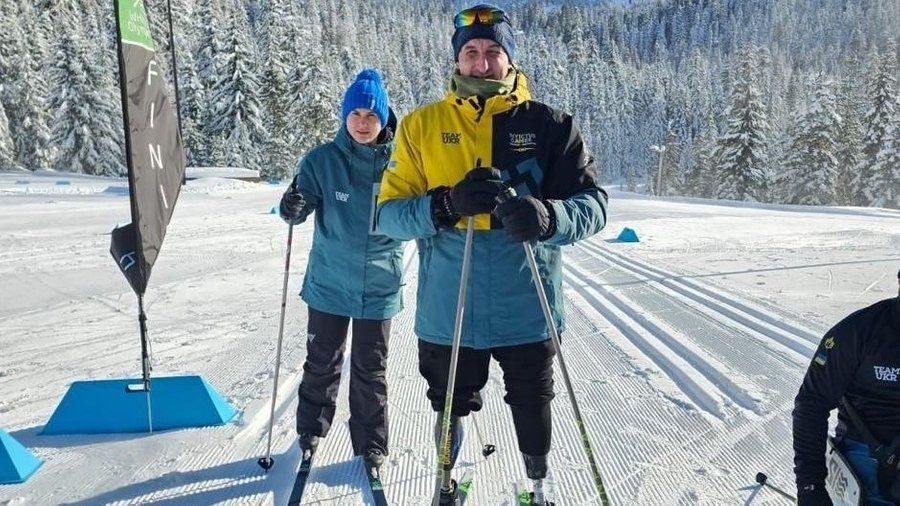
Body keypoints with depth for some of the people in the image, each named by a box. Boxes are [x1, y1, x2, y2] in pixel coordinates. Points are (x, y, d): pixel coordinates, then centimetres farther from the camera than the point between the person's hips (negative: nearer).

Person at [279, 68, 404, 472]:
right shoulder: (322, 160, -4)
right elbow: (298, 209, -8)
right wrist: (293, 207, -31)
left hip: (379, 286, 0)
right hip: (329, 283, 0)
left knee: (370, 369, 11)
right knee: (321, 364, 13)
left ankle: (371, 444, 27)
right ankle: (310, 432, 33)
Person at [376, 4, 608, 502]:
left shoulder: (548, 124, -2)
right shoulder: (422, 125, 0)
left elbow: (592, 203, -6)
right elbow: (389, 212, -3)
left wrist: (549, 217, -28)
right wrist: (446, 204, -22)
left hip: (527, 308, 0)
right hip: (449, 311, 1)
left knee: (533, 413, 19)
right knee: (450, 408, 21)